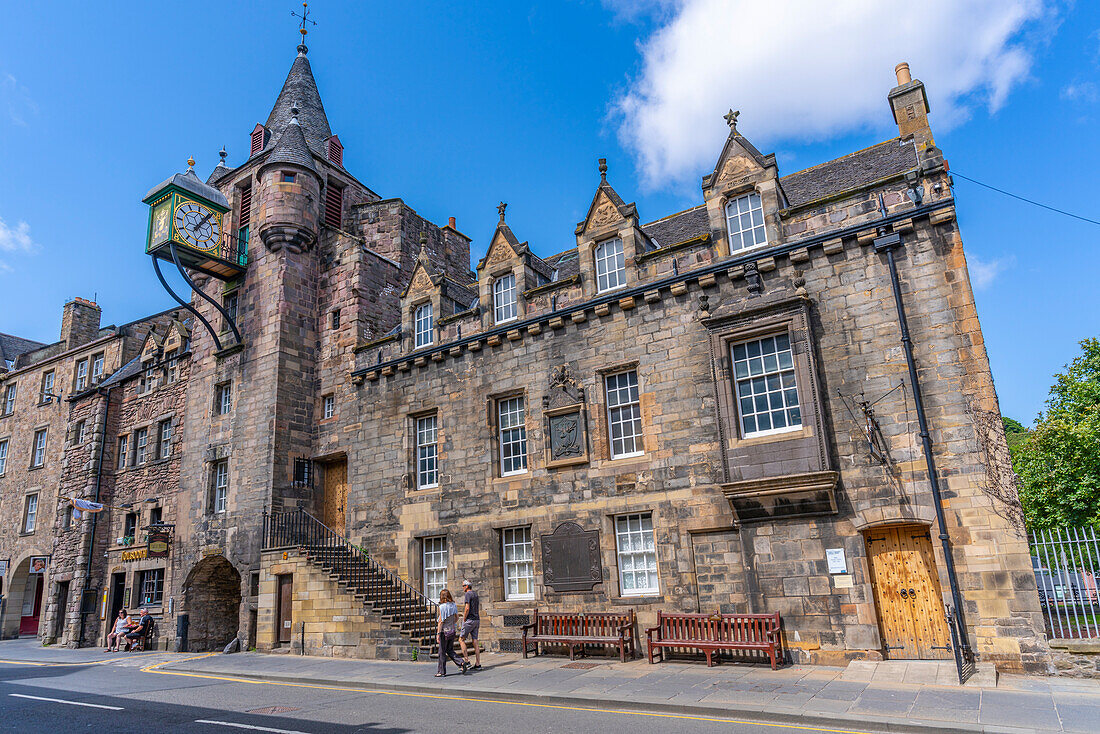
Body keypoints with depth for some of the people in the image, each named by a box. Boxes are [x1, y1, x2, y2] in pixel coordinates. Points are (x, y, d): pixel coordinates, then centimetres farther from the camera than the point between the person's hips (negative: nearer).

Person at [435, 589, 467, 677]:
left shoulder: (442, 607, -15)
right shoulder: (454, 605, 2)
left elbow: (441, 621, -15)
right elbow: (457, 618, 11)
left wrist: (438, 633, -10)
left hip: (444, 631, -6)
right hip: (452, 631, 6)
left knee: (442, 652, 6)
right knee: (450, 651, 17)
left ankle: (441, 671, 14)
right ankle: (462, 664, 3)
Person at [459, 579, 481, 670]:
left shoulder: (468, 594, -11)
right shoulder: (476, 594, 17)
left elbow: (467, 608, -19)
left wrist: (464, 620, -9)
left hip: (470, 620, -8)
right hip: (476, 620, 8)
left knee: (461, 639, 0)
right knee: (475, 641, 7)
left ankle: (467, 661, -4)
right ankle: (478, 664, 5)